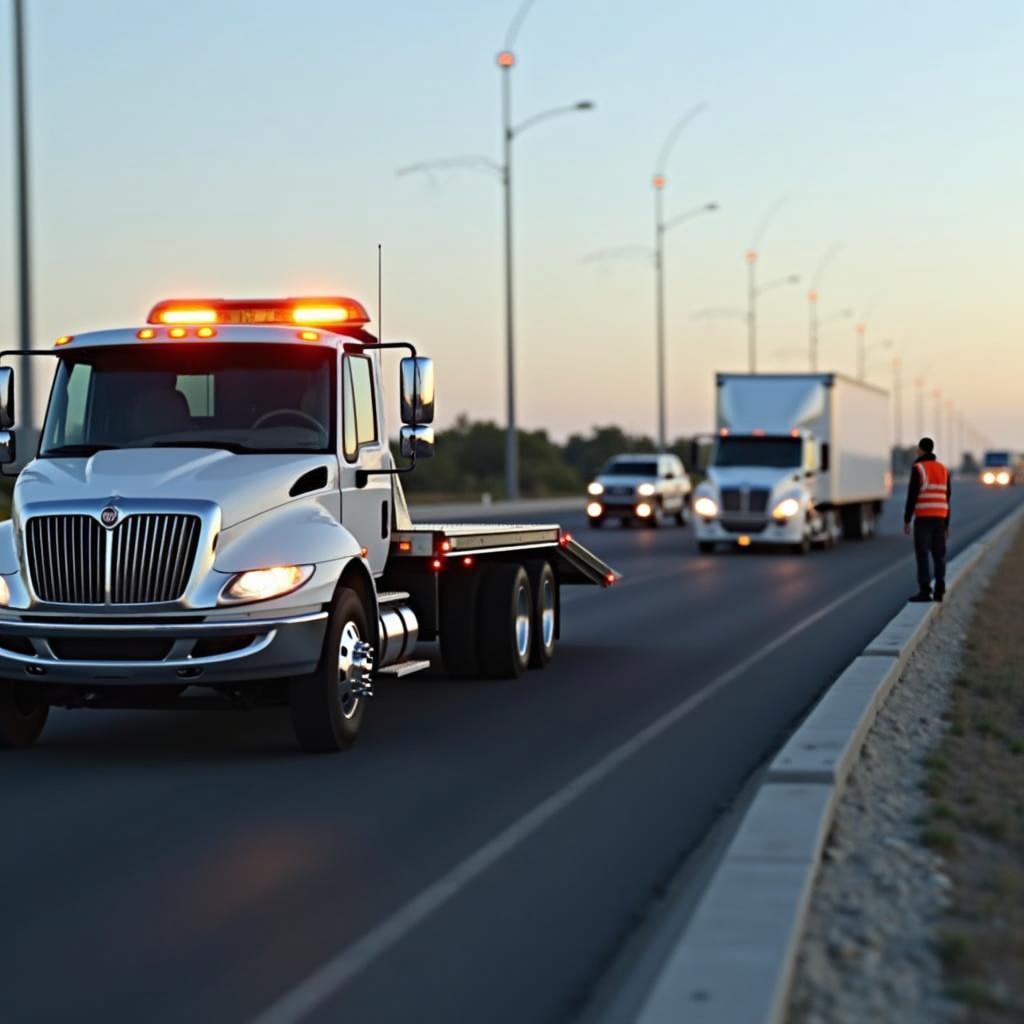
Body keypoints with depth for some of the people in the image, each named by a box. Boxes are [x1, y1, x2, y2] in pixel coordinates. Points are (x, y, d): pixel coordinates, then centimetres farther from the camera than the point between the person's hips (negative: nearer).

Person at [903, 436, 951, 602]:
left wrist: (906, 520, -7)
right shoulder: (943, 469, 12)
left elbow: (912, 496, -12)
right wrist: (946, 524, 18)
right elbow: (947, 498, 13)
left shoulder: (918, 469, -7)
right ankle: (939, 591, 6)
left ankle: (925, 591, -11)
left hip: (923, 518, -6)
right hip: (940, 518, 6)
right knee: (939, 554, 9)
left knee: (922, 554, -4)